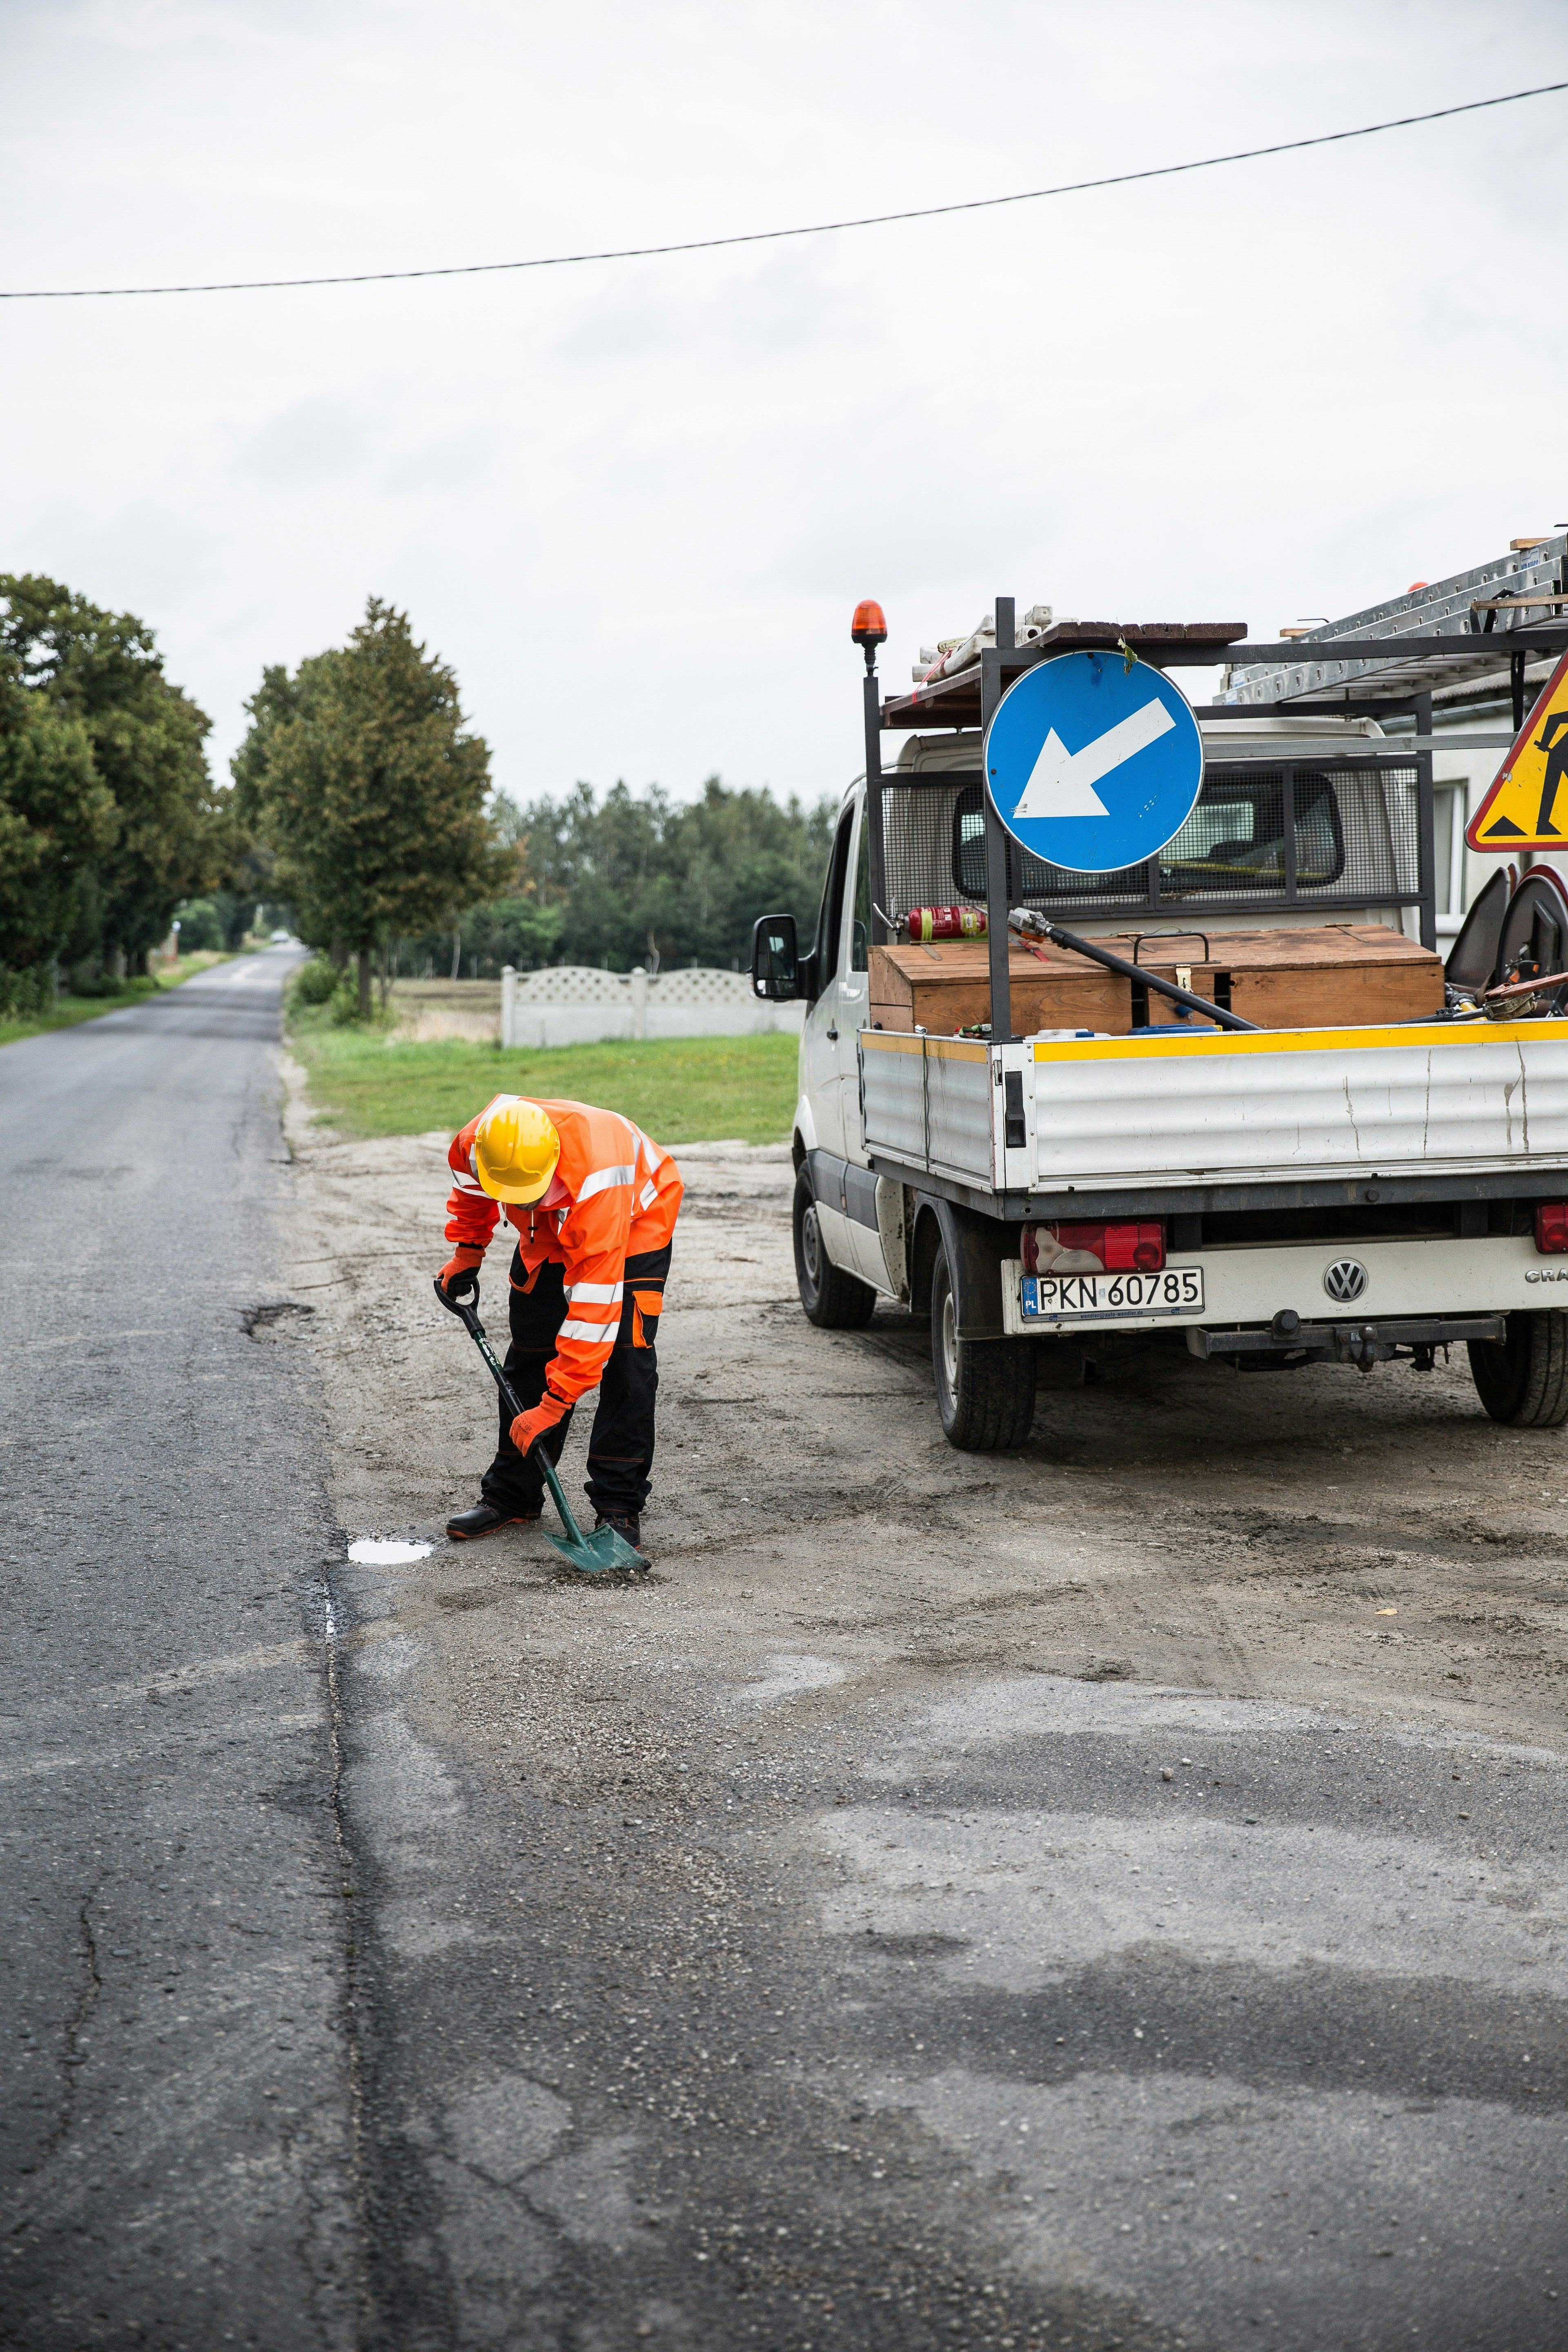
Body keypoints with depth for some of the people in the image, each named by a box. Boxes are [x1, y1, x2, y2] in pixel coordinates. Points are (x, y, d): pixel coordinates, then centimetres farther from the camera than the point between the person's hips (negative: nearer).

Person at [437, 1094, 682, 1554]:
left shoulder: (595, 1182, -46)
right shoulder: (475, 1145, -30)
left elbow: (593, 1306, -43)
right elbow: (469, 1190, 1)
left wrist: (555, 1404, -41)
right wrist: (467, 1253, 5)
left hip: (636, 1219, -5)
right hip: (550, 1231, 5)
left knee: (625, 1355, -16)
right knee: (529, 1352, 3)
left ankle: (619, 1507, -9)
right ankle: (511, 1495, 15)